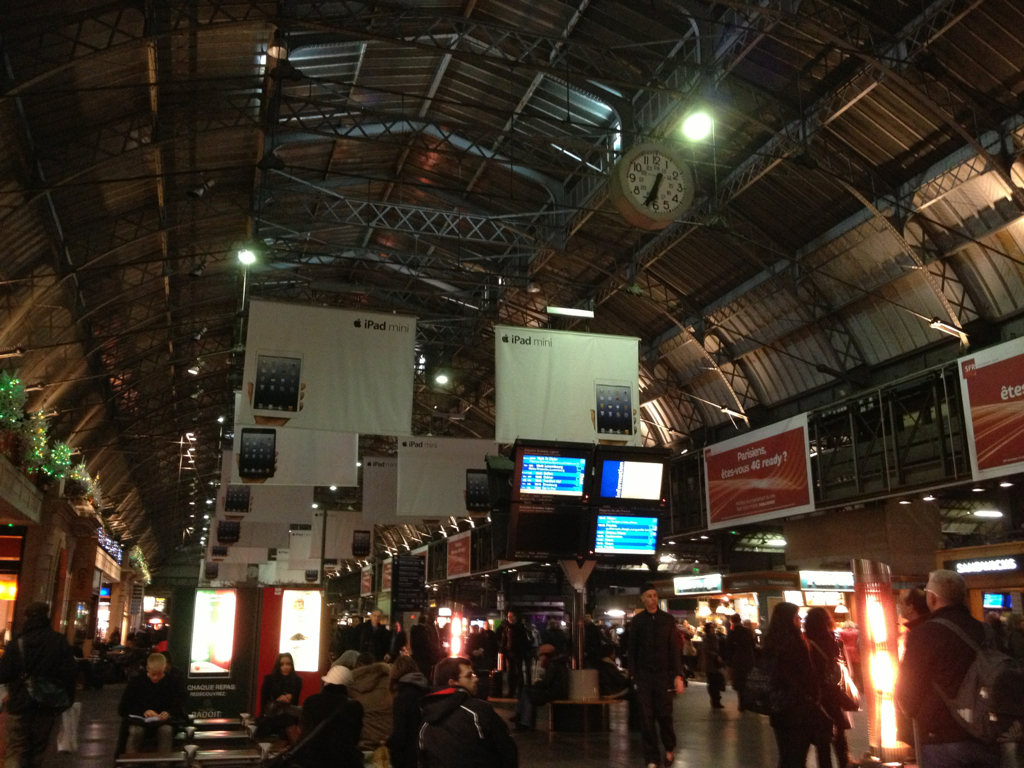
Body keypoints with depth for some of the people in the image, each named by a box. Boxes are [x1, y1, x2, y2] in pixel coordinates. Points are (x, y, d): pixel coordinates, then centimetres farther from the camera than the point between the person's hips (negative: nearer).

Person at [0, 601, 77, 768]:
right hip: (47, 704, 2)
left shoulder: (17, 642, -10)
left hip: (19, 704, -2)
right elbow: (70, 672, -9)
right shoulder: (59, 641, -6)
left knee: (16, 750, 2)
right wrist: (67, 699, 2)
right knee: (37, 749, 17)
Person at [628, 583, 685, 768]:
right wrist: (634, 675, 0)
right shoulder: (636, 621, 1)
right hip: (643, 675, 0)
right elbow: (632, 650, 5)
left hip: (663, 674, 0)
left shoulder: (668, 620, 1)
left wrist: (678, 675, -8)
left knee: (664, 714, 3)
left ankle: (669, 747, 31)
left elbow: (674, 649, 0)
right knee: (646, 718, 0)